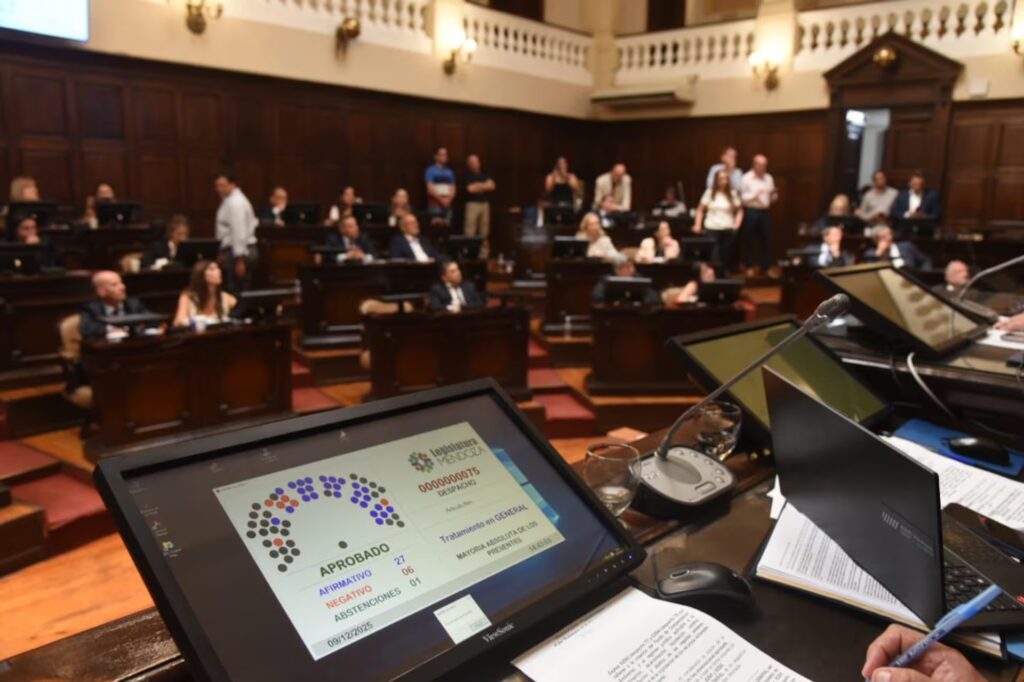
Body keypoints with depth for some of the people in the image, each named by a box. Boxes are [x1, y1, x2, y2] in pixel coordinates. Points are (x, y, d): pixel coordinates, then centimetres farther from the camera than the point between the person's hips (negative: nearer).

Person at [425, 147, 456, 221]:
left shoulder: (449, 172, 15)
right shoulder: (430, 170, -3)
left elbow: (453, 188, 13)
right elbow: (430, 189, -9)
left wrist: (449, 198, -7)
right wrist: (441, 199, -13)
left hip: (447, 204, 6)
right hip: (435, 204, -6)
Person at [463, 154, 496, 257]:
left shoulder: (484, 175, 17)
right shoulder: (467, 175, 1)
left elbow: (492, 186, 4)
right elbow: (470, 189, -12)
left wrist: (478, 186, -5)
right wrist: (484, 186, -1)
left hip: (485, 203, 5)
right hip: (472, 204, -5)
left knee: (484, 230, 5)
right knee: (470, 231, -10)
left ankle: (484, 252, 10)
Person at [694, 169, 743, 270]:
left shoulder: (733, 193, 5)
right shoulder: (710, 192, 4)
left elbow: (740, 211, 8)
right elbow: (700, 209, 7)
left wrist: (736, 225, -5)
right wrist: (697, 225, -2)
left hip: (728, 229, 1)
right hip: (712, 228, -1)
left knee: (726, 257, 5)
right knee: (713, 257, -8)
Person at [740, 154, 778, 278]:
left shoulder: (769, 178, 11)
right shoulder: (746, 178, -4)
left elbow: (772, 197, 15)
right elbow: (743, 197, -11)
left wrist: (774, 196, -7)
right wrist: (755, 193, -22)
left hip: (765, 212, 4)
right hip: (751, 212, -4)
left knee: (766, 240, 6)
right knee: (750, 240, 2)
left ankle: (767, 267, 16)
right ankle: (750, 266, 14)